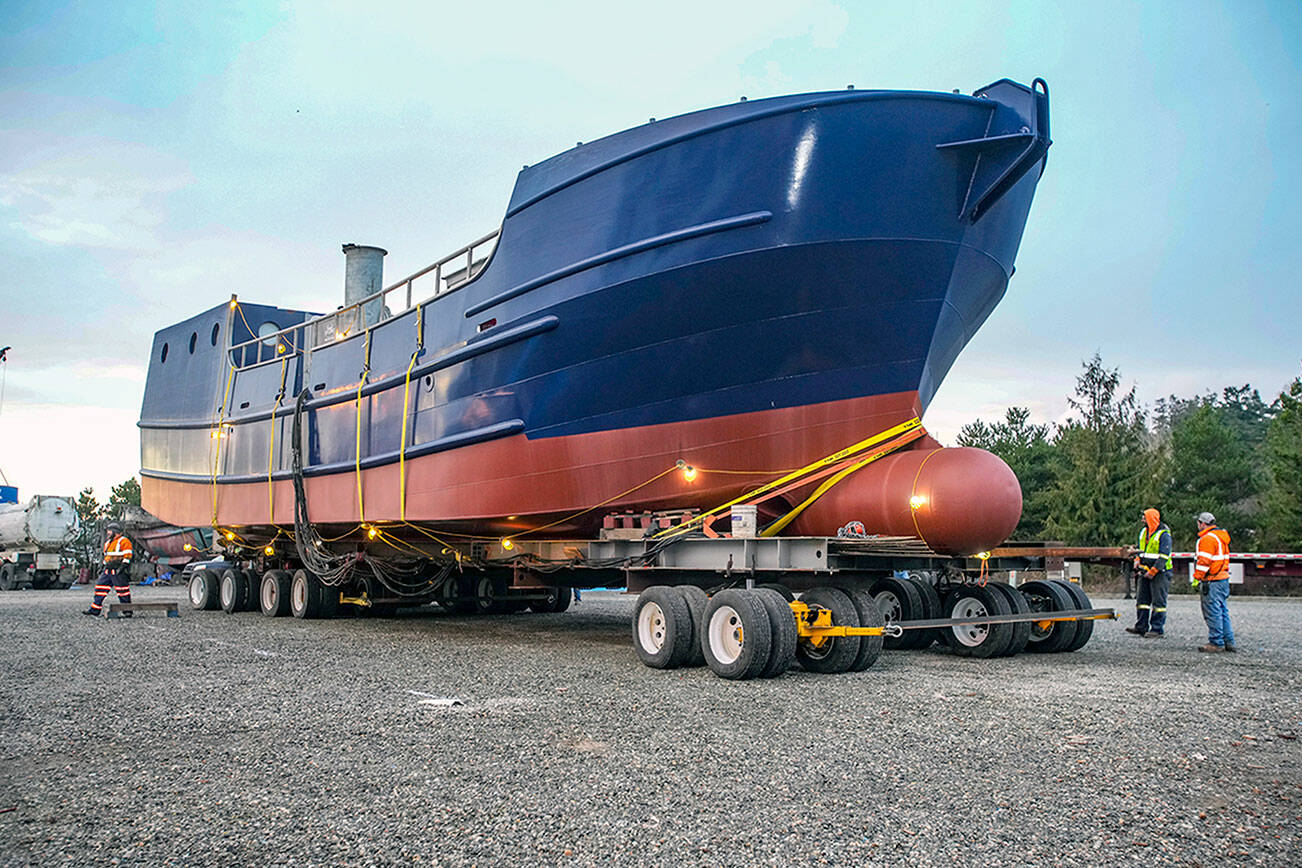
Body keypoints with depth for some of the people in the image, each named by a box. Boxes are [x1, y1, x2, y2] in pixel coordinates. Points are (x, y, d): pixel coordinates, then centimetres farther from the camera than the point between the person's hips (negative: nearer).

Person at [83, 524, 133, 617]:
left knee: (122, 591, -6)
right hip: (108, 571, 9)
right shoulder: (108, 543, 21)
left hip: (119, 571, -9)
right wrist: (105, 566, 23)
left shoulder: (124, 541, -7)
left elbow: (127, 556, -14)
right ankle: (95, 610, 7)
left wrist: (122, 567, -22)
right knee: (100, 588, 4)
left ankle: (127, 611, 0)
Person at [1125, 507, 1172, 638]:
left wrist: (1152, 572, -19)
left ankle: (1157, 629, 0)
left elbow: (1163, 557, -17)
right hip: (1146, 572, 8)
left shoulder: (1164, 534, -12)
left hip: (1159, 573, -8)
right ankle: (1141, 627, 12)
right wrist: (1137, 563, 7)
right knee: (1142, 599, 7)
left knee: (1158, 601, -4)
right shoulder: (1143, 532, 13)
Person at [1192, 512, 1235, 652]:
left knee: (1213, 613, -5)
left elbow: (1204, 562, -18)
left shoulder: (1207, 539, -14)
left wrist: (1197, 578, -13)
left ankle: (1216, 643, -3)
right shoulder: (1222, 537, 18)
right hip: (1224, 578, 10)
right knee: (1223, 612, 13)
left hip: (1212, 581, -10)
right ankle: (1229, 642, 15)